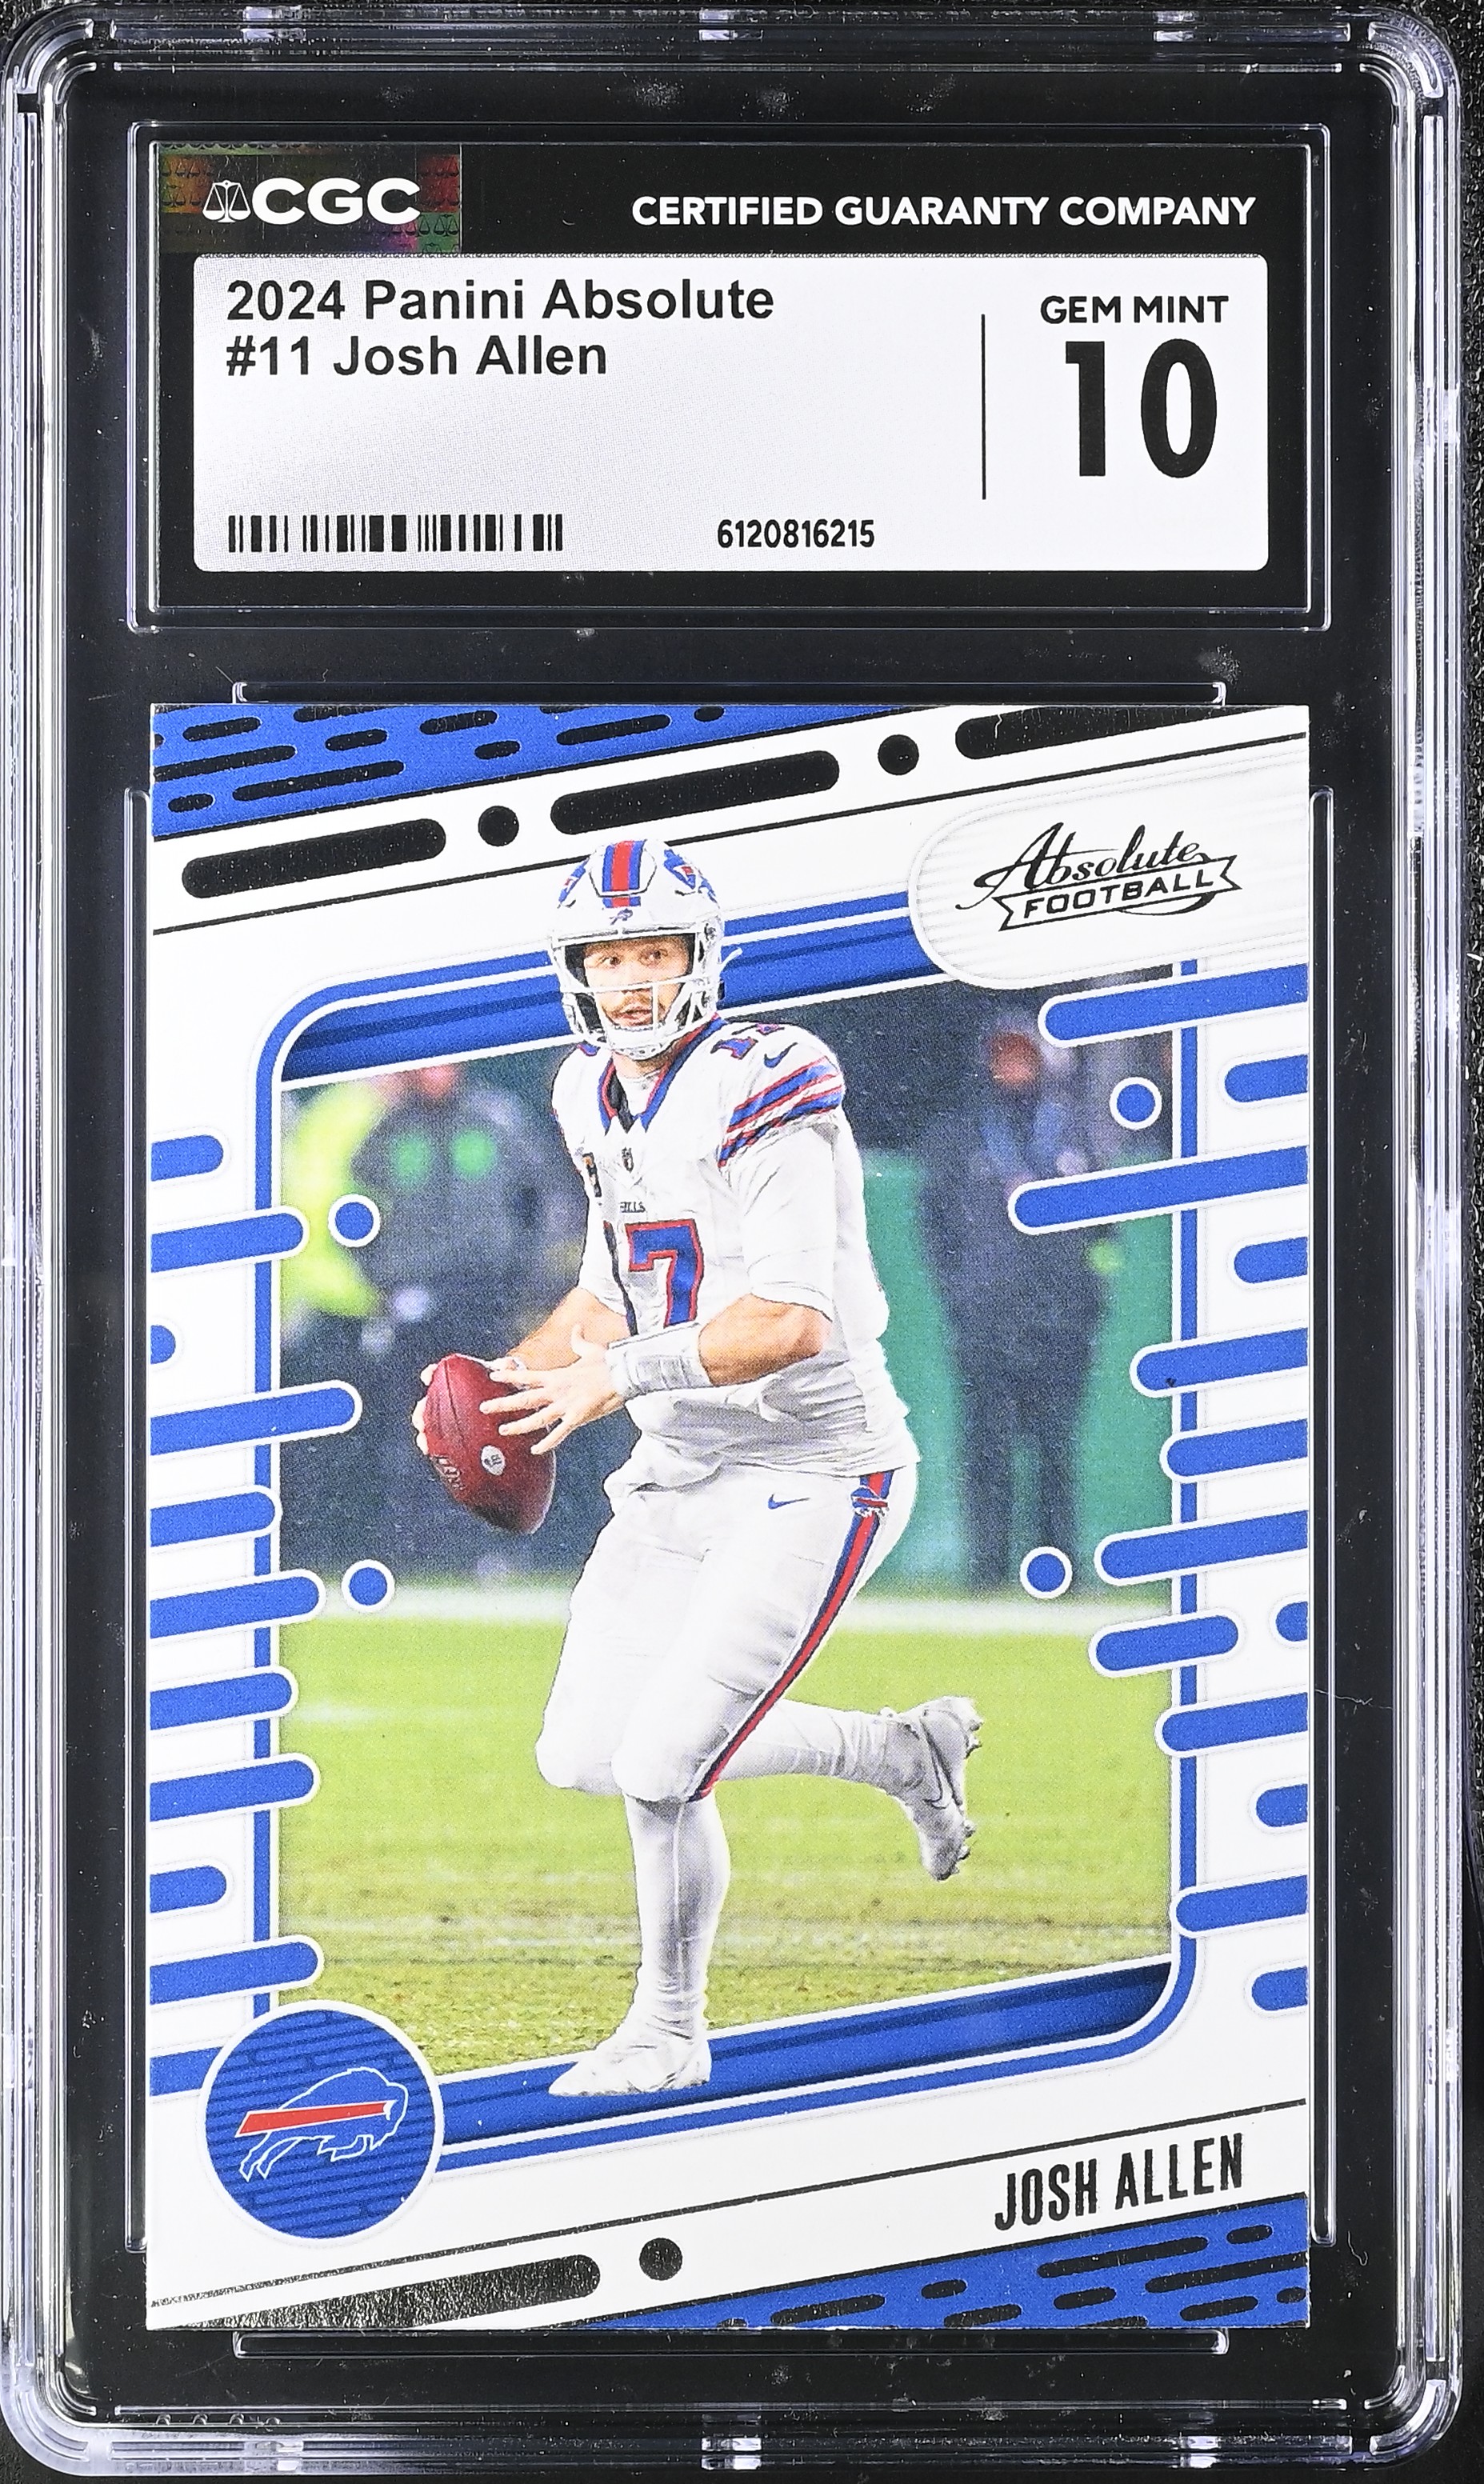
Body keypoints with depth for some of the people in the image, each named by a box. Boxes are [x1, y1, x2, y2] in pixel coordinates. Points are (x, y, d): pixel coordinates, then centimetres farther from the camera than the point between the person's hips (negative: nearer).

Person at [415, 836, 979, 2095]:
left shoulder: (762, 1101, -19)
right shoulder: (605, 1102, 8)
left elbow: (791, 1321, -28)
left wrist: (621, 1374, -32)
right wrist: (513, 1377, 2)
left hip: (810, 1478, -9)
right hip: (683, 1470, 9)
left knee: (661, 1765, -13)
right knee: (581, 1755, 7)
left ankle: (668, 2030, 13)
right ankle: (908, 1752, 23)